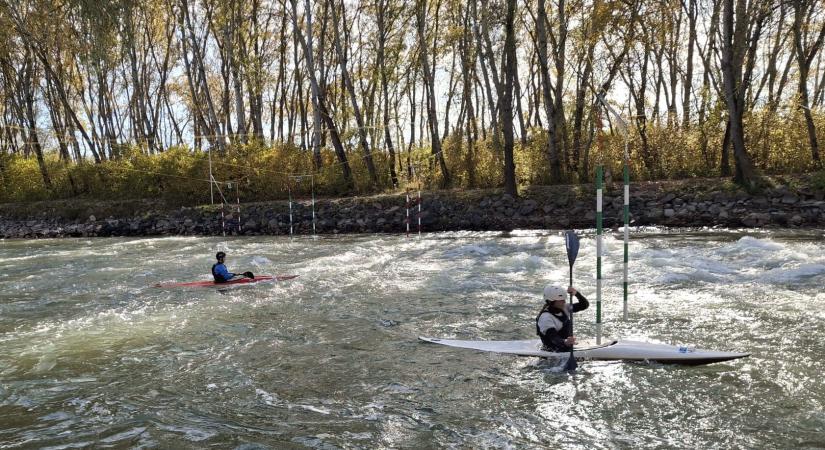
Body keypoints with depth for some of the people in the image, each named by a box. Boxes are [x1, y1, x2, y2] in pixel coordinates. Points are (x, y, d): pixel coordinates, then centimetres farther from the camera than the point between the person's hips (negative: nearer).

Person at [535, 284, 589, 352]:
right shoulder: (546, 318, -19)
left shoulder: (564, 308, 6)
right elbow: (553, 338, -30)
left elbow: (584, 305, 7)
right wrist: (565, 342, -51)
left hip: (569, 349, 8)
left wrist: (577, 293, -12)